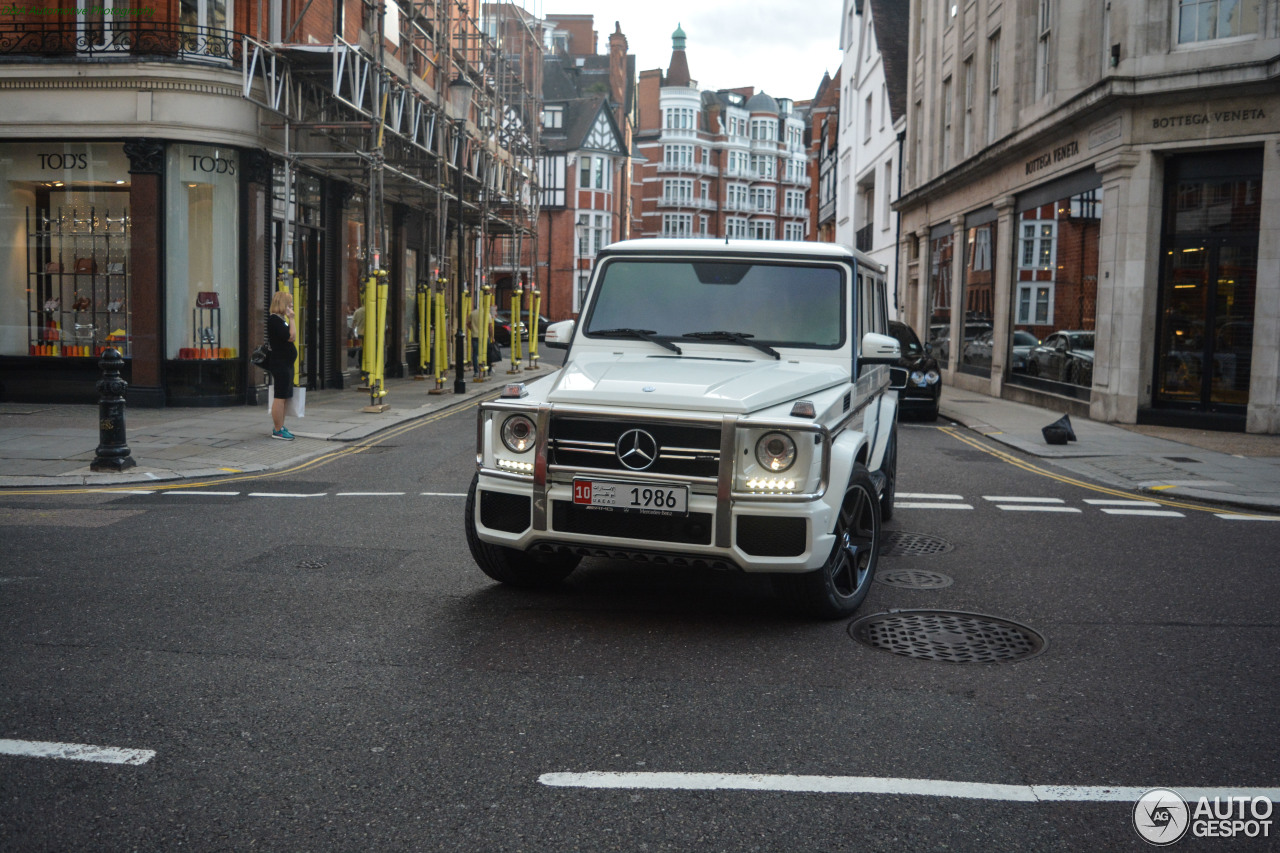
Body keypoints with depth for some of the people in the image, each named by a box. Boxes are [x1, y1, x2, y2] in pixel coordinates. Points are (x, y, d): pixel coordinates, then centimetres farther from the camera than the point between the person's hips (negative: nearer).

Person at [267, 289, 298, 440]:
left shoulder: (281, 319, 17)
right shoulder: (274, 320, -14)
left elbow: (293, 337, 18)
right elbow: (291, 337, -19)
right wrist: (291, 319, -14)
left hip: (286, 363, 11)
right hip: (280, 364, -11)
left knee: (284, 397, 13)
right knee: (280, 397, -8)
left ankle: (280, 428, 20)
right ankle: (277, 431, -4)